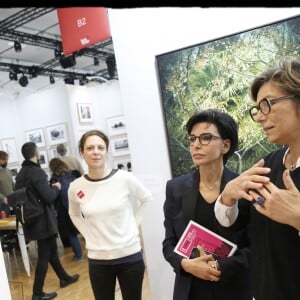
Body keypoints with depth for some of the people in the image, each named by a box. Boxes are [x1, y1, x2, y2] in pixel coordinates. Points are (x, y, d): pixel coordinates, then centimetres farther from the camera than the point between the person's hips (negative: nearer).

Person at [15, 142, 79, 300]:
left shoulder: (21, 173, 7)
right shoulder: (37, 171, -21)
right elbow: (49, 197, -23)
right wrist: (56, 188, -2)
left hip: (32, 219, 9)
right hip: (42, 220, -9)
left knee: (52, 250, 21)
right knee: (44, 256, 3)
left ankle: (64, 278, 35)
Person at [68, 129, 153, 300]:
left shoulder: (124, 178, -12)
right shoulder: (76, 187, -6)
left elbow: (147, 199, 5)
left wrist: (134, 224, -1)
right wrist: (89, 235, 3)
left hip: (130, 256, -1)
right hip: (98, 260, 1)